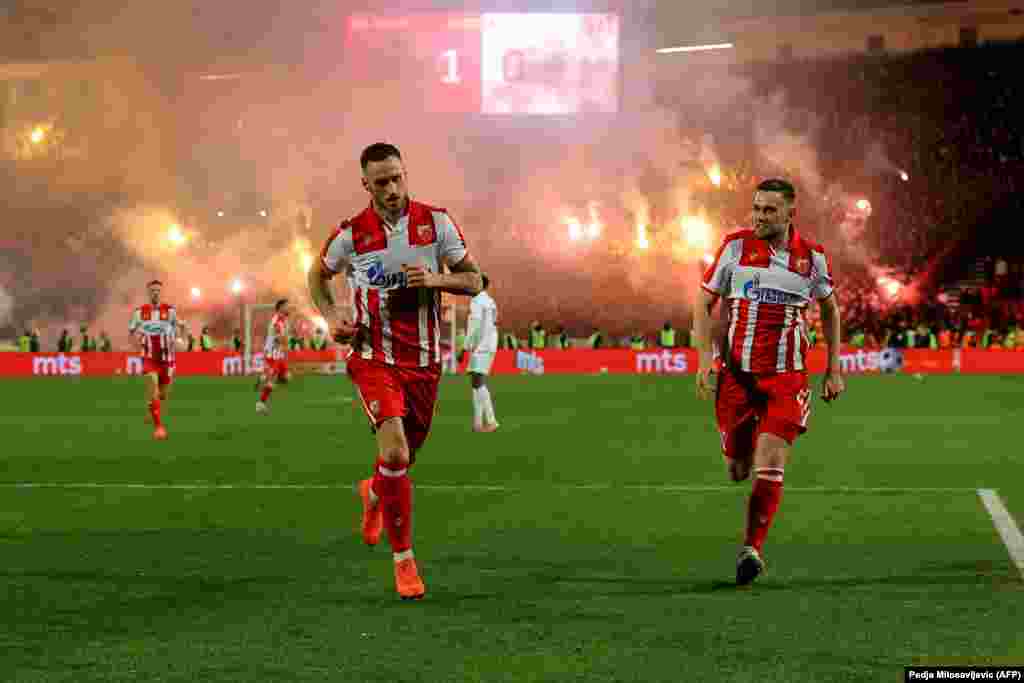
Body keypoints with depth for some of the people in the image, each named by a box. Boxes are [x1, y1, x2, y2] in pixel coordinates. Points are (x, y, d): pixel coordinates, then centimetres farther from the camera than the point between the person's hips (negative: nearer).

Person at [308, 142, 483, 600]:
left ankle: (373, 494, 53)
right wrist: (331, 318, -3)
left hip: (424, 360, 3)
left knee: (405, 456, 15)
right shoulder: (351, 235, -5)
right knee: (395, 452, -22)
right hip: (374, 359, -3)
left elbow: (474, 281, 2)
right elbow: (318, 275, 14)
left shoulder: (436, 222, -2)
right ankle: (404, 560, -10)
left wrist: (436, 279, -18)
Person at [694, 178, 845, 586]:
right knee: (737, 471, 7)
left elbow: (829, 309, 17)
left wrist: (834, 371, 13)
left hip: (787, 377, -1)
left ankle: (752, 549, -12)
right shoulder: (735, 247, -2)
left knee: (769, 464, -17)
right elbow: (704, 303, 4)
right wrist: (705, 360, -7)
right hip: (736, 373, 1)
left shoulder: (813, 257, 1)